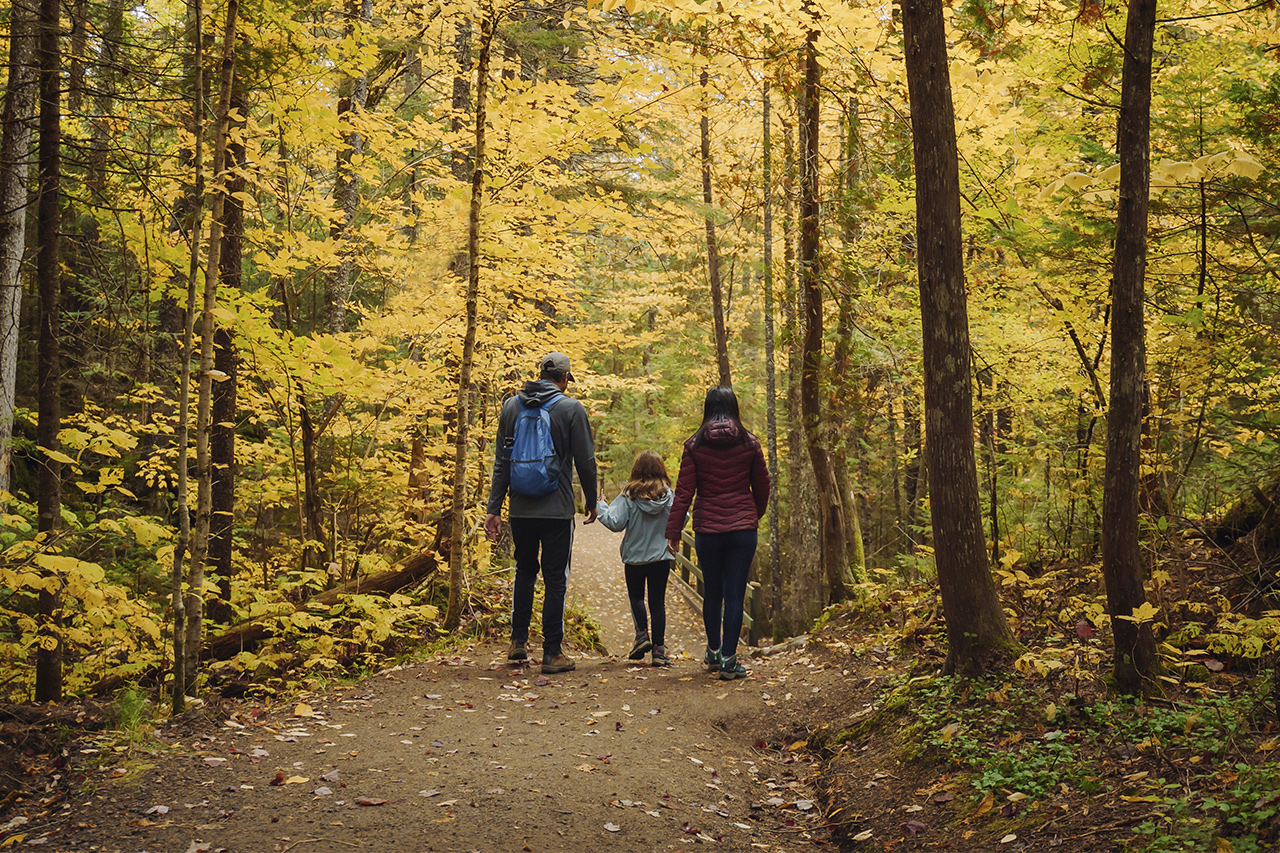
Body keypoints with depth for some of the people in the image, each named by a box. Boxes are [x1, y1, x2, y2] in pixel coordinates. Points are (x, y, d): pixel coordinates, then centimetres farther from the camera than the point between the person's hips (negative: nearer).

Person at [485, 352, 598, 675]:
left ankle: (518, 641, 21)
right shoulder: (571, 408, -5)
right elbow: (585, 461, -4)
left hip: (520, 509, 4)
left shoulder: (511, 406, 6)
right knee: (555, 579, 3)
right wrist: (591, 502, 10)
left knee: (525, 571, 20)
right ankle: (552, 653, 4)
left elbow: (501, 461, 6)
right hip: (557, 511, -4)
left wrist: (494, 509, 8)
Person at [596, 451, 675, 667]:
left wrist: (601, 507, 0)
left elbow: (615, 523, -15)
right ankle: (659, 648, 6)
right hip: (661, 558, 1)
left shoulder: (629, 495, -12)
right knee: (657, 601, 8)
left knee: (636, 597, 19)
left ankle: (642, 633, 1)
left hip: (634, 558, -1)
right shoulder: (669, 495, -6)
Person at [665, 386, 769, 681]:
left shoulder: (695, 445, -2)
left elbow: (684, 491, -3)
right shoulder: (749, 443, -1)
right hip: (743, 529, -1)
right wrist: (755, 516, 27)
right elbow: (762, 486, 8)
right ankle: (728, 660, 0)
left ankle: (713, 653, 30)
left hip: (707, 529, 1)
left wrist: (673, 531, 2)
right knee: (735, 593, 2)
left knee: (712, 591, 16)